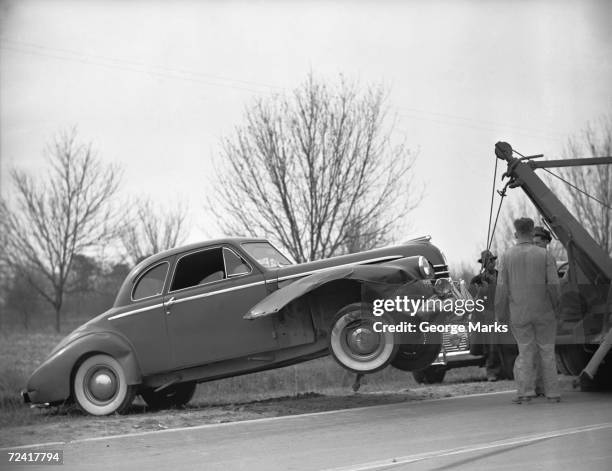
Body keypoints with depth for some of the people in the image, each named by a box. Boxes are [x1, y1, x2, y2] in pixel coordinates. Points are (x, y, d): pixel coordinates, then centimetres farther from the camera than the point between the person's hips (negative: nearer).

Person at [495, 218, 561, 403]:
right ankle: (552, 393, 10)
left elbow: (502, 287, -4)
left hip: (519, 313, 0)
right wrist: (555, 305, 9)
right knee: (547, 352, 9)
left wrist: (500, 313, 4)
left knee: (526, 351, 6)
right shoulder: (543, 254, -5)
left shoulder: (507, 256, -3)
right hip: (543, 311, 0)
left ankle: (525, 390, -7)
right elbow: (553, 284, -7)